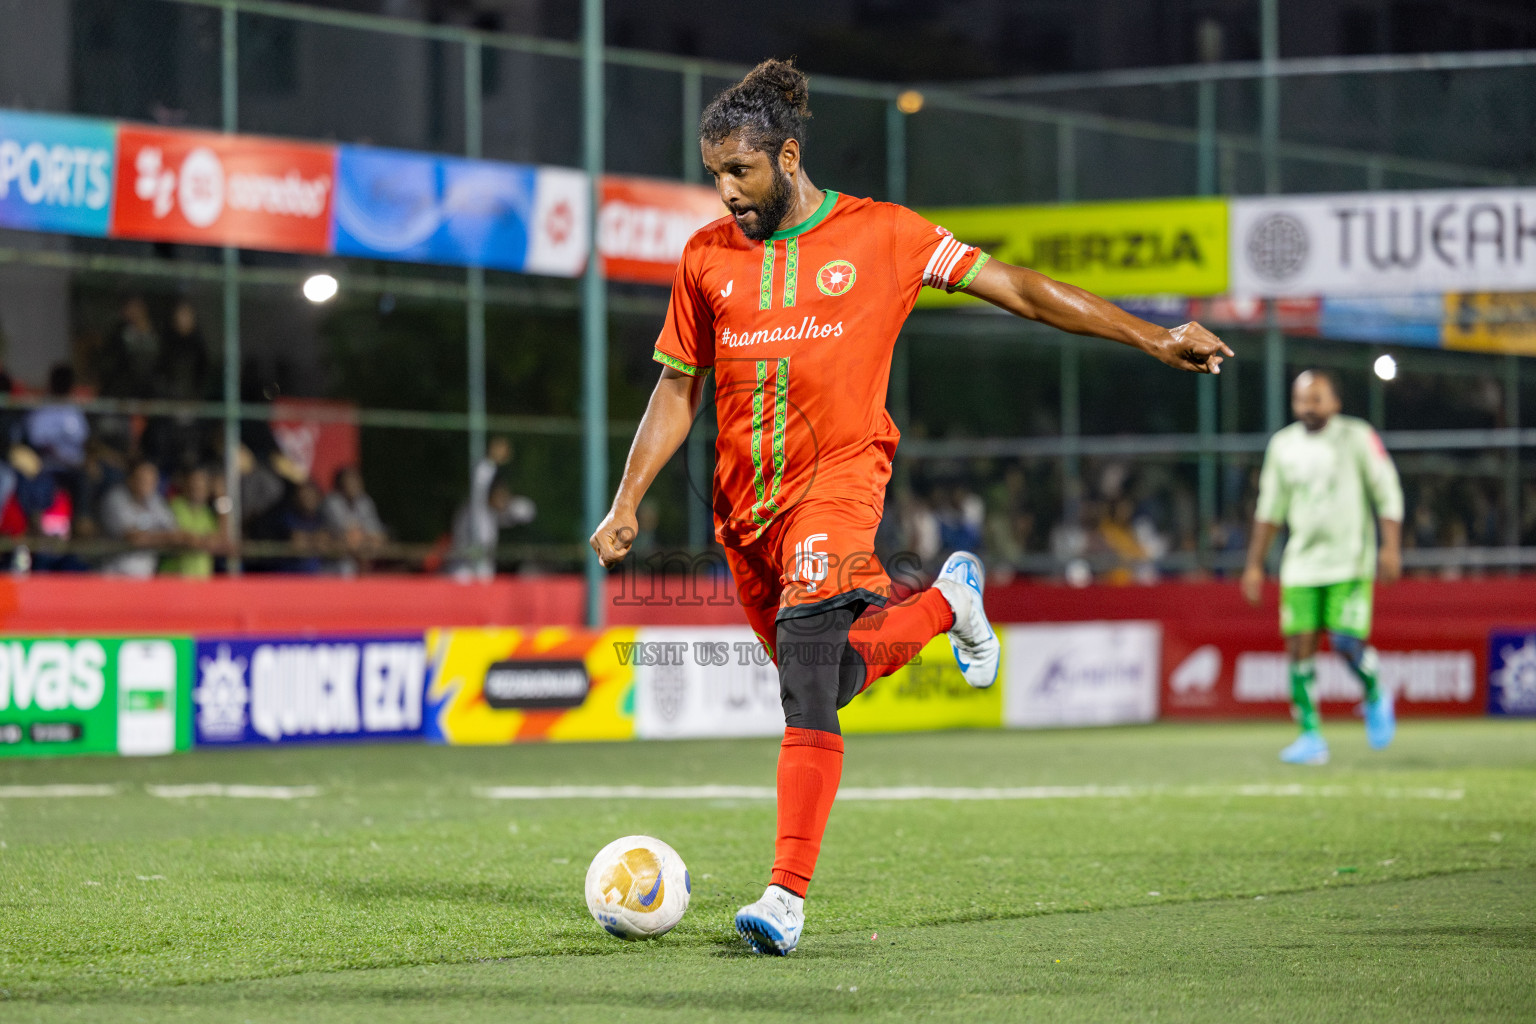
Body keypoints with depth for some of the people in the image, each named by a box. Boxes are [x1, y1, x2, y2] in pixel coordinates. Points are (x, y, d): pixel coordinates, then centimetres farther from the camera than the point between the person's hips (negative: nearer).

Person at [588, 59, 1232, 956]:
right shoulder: (707, 257, 8)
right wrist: (628, 503, 5)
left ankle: (788, 897, -22)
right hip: (746, 502, 5)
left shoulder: (880, 235, -1)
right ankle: (945, 603, 45)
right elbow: (678, 389, 14)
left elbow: (1017, 290, 2)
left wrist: (1153, 339, -1)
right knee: (823, 680, 15)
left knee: (807, 667, -24)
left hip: (838, 479, -5)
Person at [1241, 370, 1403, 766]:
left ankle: (1375, 698, 15)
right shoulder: (1283, 445, 10)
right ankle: (1311, 736, 2)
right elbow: (1270, 509, 17)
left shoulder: (1357, 437, -3)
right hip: (1301, 565, 4)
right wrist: (1255, 564, 14)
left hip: (1349, 562, -4)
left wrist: (1391, 547, -12)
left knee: (1348, 642, -16)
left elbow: (1387, 493, -2)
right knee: (1300, 647, -4)